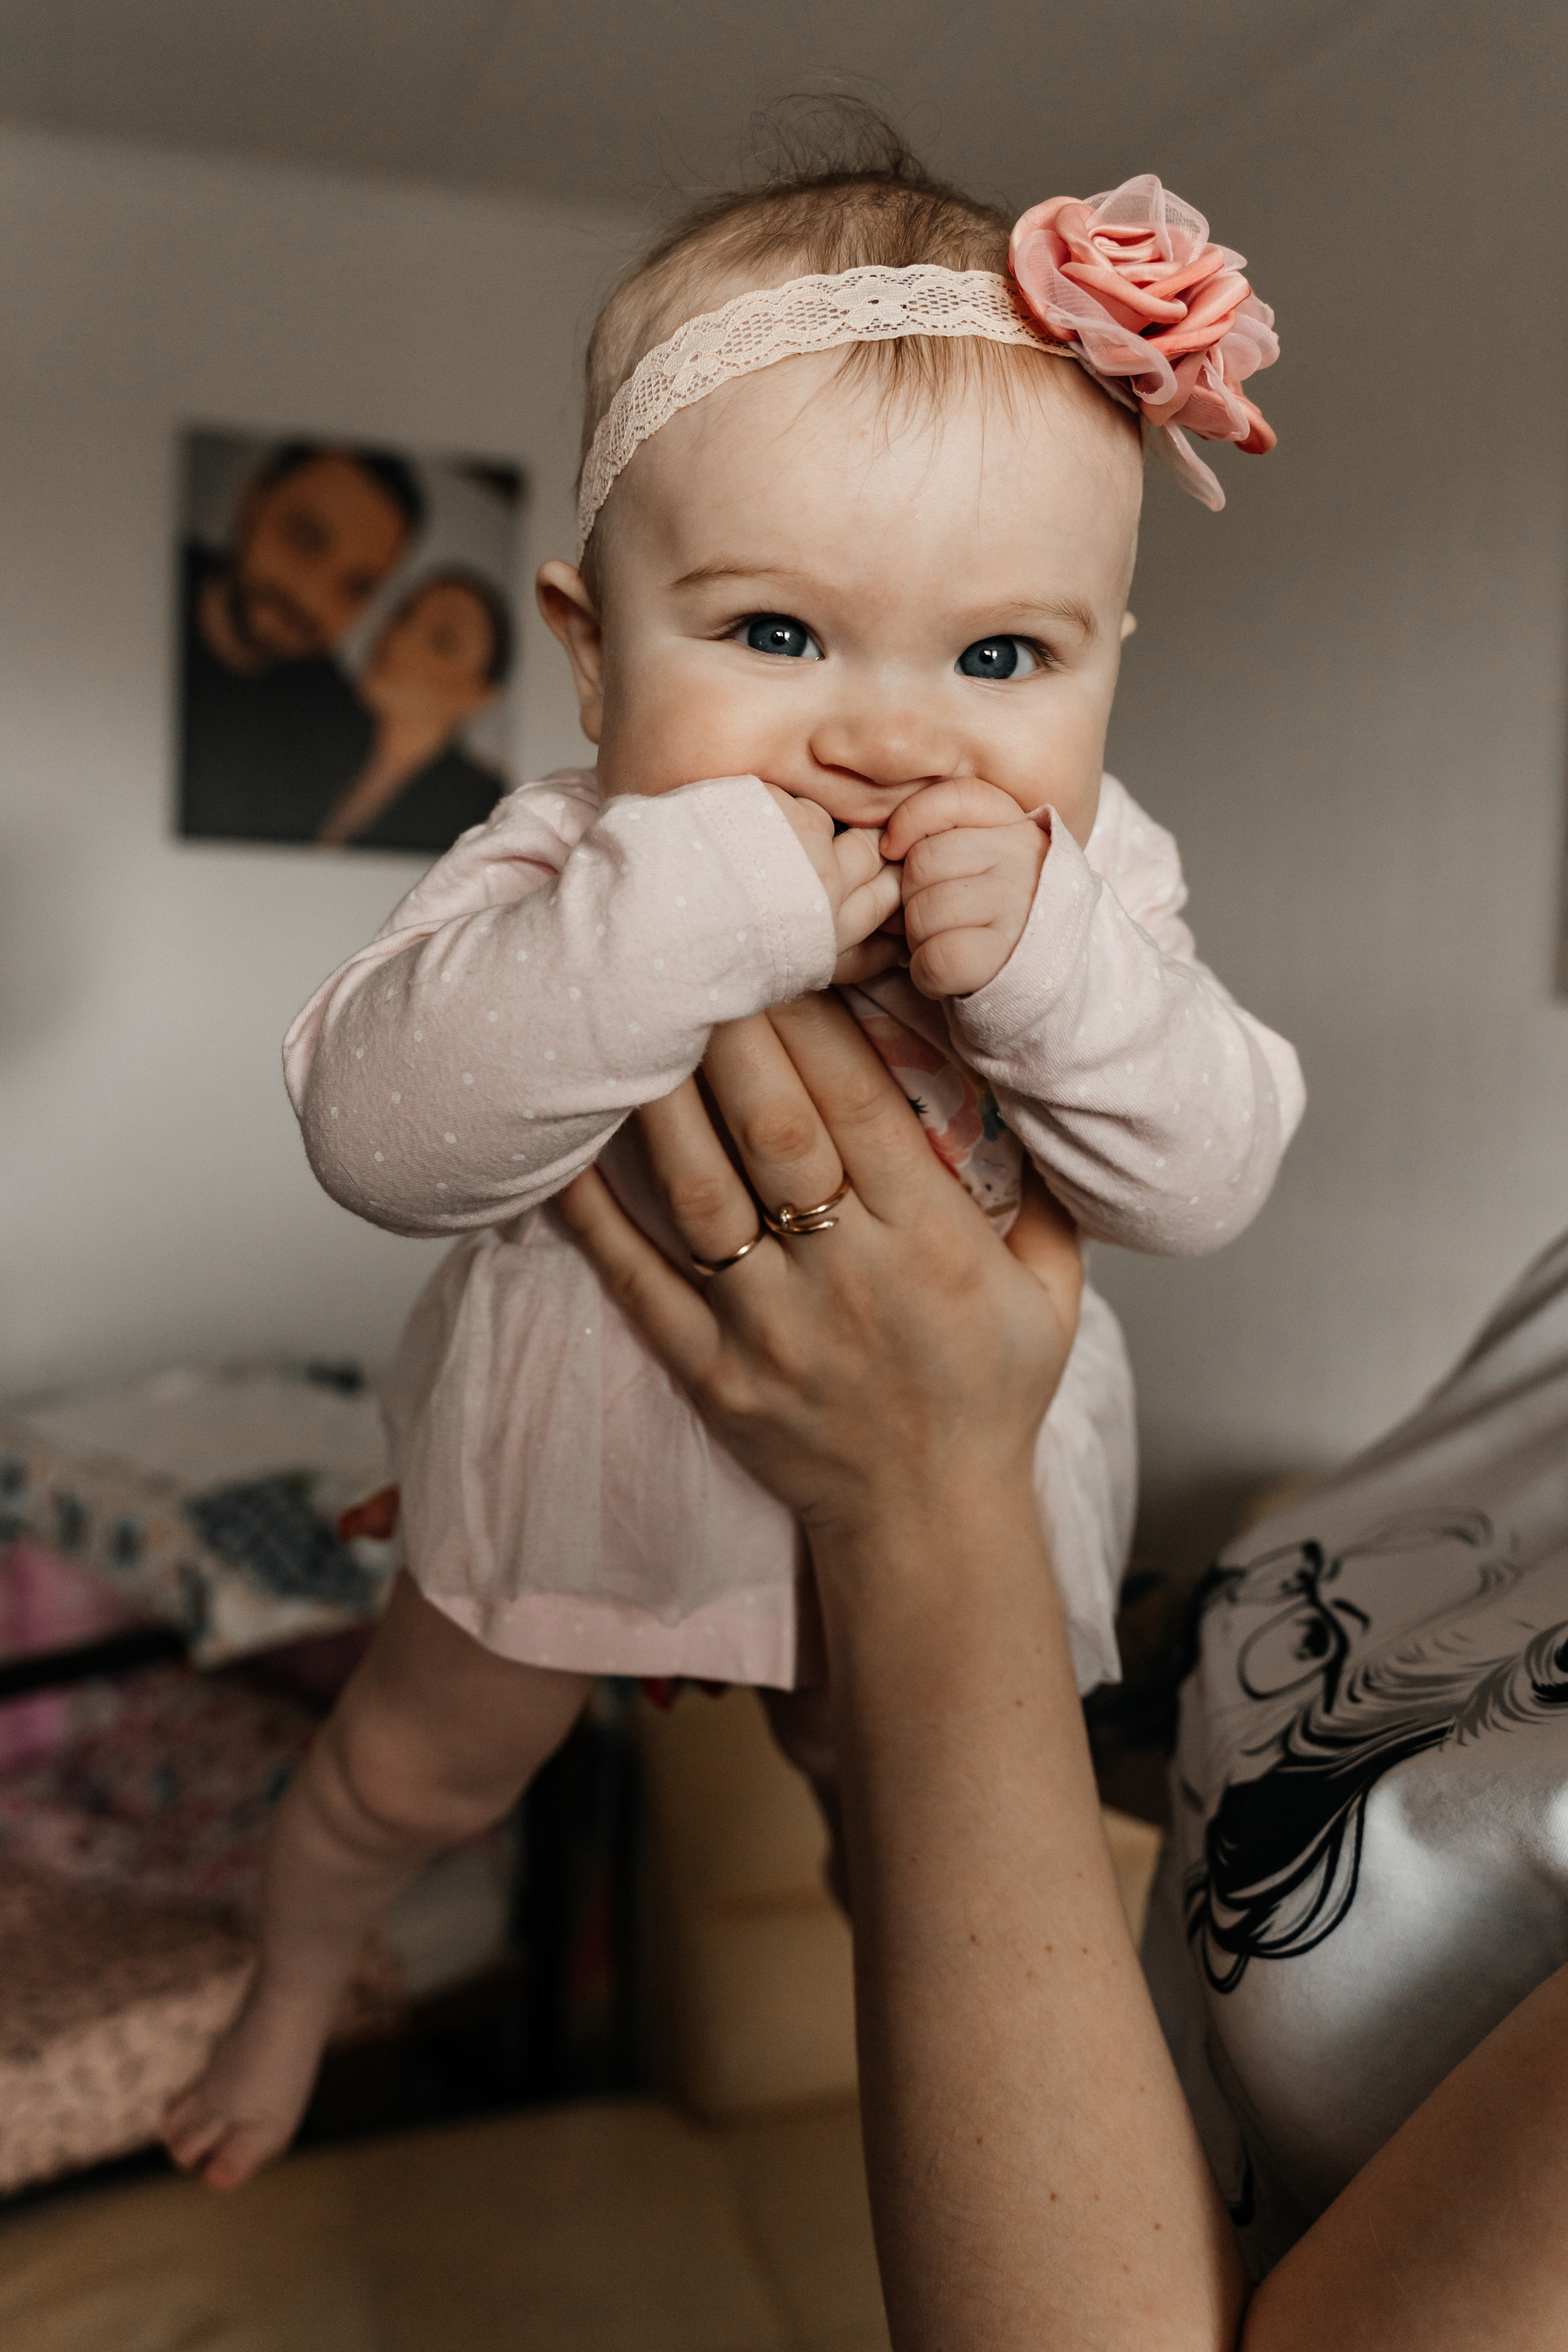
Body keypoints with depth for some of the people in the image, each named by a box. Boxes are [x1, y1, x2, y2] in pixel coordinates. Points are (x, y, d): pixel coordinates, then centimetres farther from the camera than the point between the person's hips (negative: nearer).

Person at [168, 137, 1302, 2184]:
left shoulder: (1093, 887, -18)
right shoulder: (575, 869, -25)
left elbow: (1203, 1186, -23)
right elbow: (381, 1130, -37)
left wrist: (1048, 968, -41)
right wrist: (690, 919, -48)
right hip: (591, 1435, 0)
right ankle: (302, 1965, 56)